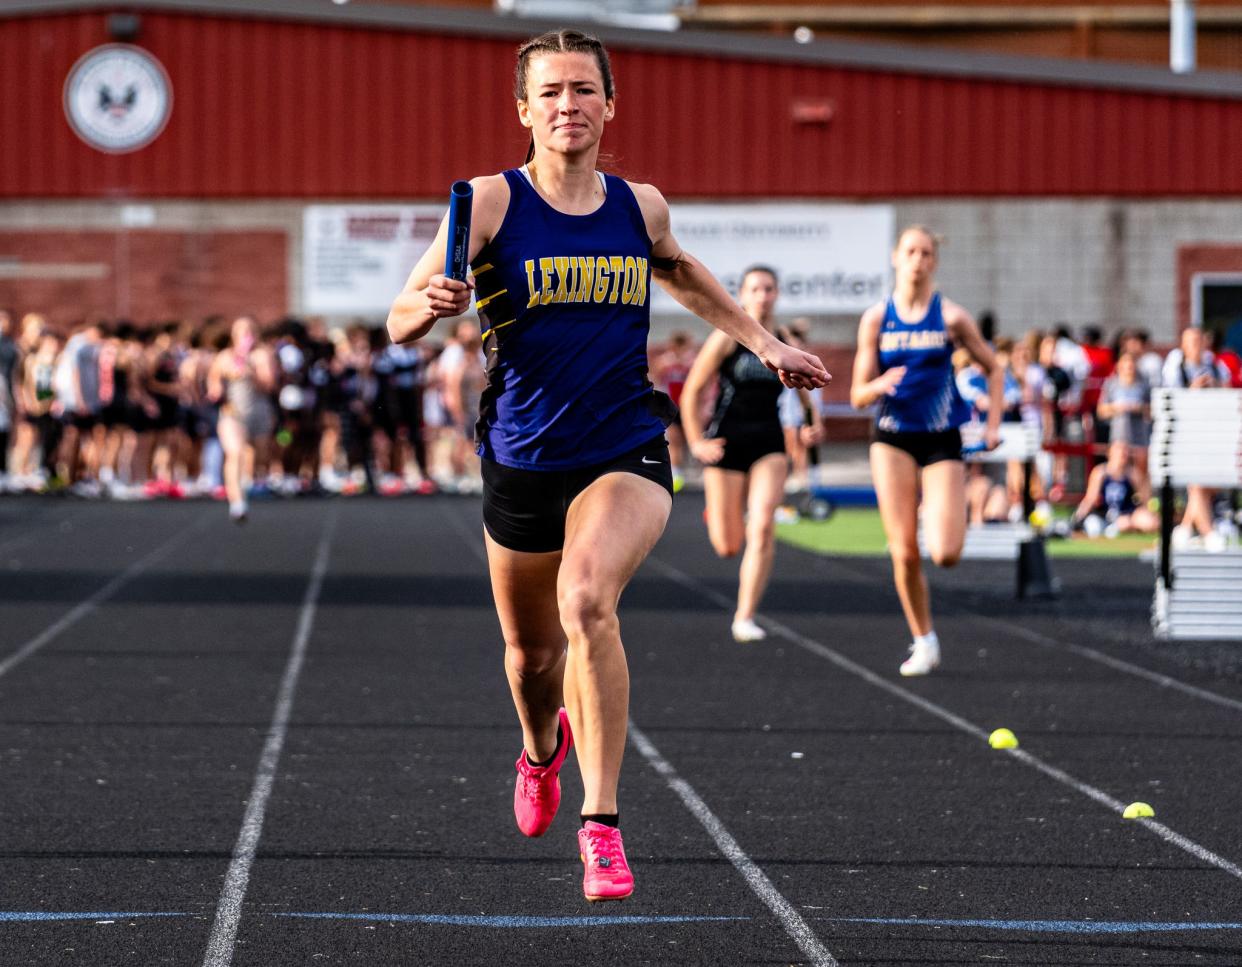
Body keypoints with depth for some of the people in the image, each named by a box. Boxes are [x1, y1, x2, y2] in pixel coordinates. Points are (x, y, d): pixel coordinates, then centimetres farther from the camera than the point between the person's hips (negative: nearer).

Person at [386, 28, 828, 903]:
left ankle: (602, 822, -23)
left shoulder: (641, 207, 2)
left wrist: (764, 342, 26)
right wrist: (432, 304, -34)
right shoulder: (492, 202, -7)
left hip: (626, 453, 0)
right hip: (521, 461, 1)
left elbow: (680, 272, 27)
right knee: (532, 653, 16)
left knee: (587, 600, -29)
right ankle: (543, 745, 54)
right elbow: (400, 322, -12)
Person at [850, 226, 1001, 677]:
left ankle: (943, 521, 25)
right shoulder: (876, 319, 1)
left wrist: (993, 424, -1)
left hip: (942, 440, -1)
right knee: (904, 552, -7)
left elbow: (993, 370, 10)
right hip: (892, 440, 1)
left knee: (945, 553, -14)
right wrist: (879, 386, -20)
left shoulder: (951, 317, -1)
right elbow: (858, 395, 3)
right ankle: (923, 641, 11)